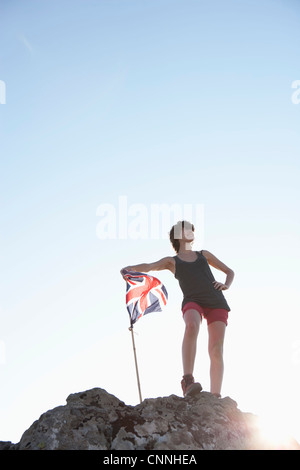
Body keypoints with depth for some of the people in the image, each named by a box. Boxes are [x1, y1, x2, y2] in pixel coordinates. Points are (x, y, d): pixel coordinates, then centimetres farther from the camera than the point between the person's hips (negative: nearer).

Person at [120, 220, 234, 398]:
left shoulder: (204, 254, 29)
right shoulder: (171, 261, 23)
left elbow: (230, 272, 33)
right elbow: (148, 267, 4)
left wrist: (226, 285, 9)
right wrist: (128, 268, -17)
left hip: (216, 303, 3)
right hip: (193, 301, -2)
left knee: (216, 349, -14)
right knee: (192, 326, -37)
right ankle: (188, 381, -42)